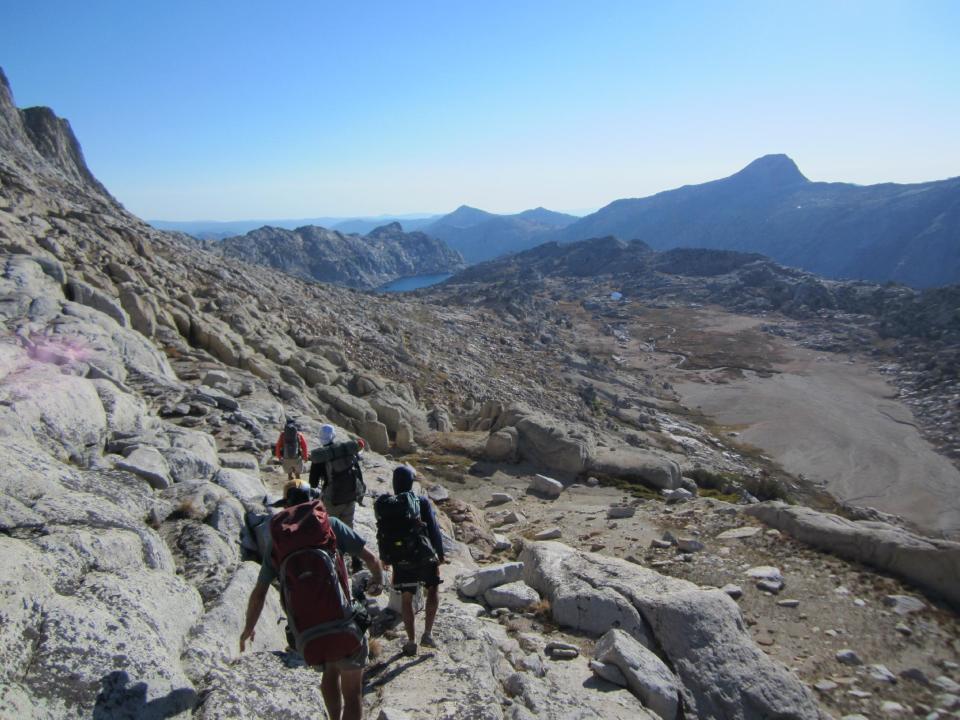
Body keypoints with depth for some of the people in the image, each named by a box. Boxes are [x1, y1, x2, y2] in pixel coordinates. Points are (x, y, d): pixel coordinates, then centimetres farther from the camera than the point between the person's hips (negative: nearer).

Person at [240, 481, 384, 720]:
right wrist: (378, 579, 18)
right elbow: (370, 558, -3)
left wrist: (249, 628, 23)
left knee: (330, 672, 31)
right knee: (352, 691, 11)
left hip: (305, 627, 4)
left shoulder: (276, 540, 6)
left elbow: (258, 594, 7)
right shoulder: (329, 524, -2)